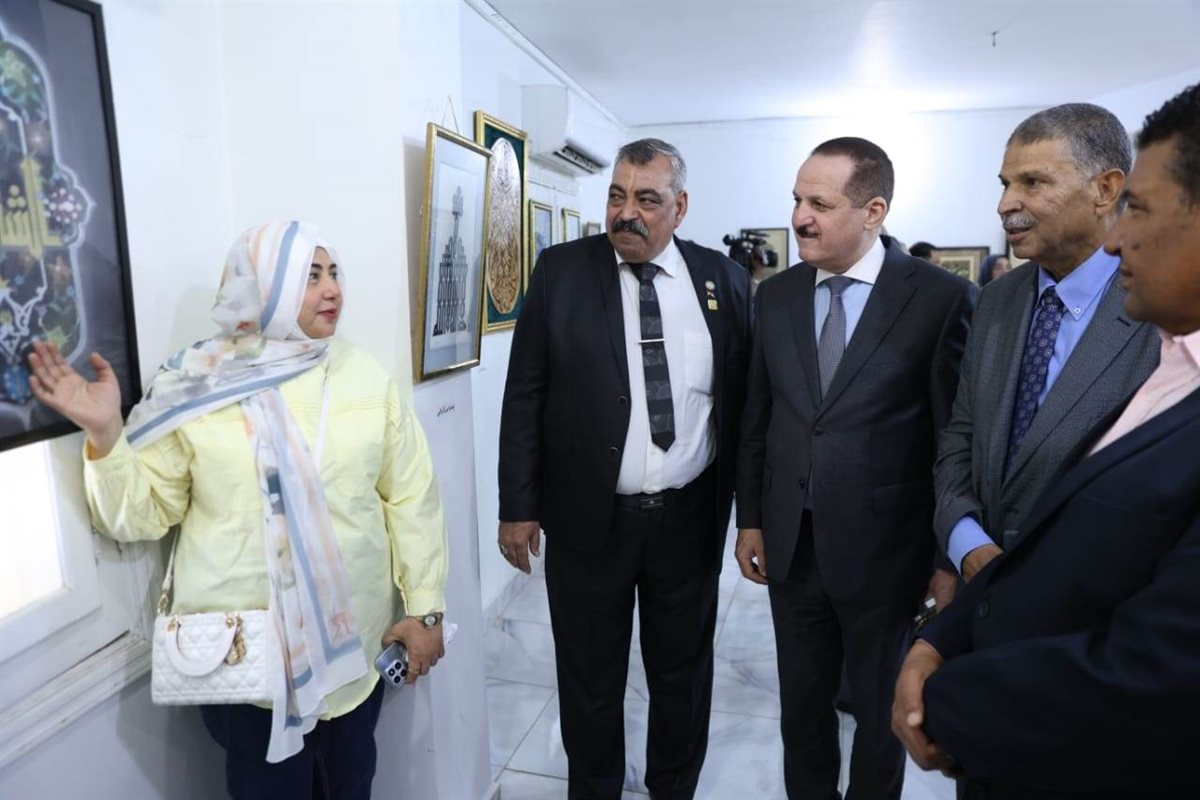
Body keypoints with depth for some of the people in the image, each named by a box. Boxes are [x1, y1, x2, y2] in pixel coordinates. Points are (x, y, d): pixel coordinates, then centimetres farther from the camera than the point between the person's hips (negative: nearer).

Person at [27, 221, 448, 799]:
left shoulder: (366, 379, -1)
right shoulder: (193, 390, -6)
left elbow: (410, 499, 1)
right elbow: (141, 513, -3)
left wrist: (424, 606, 0)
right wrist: (104, 434, -19)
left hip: (351, 646, 2)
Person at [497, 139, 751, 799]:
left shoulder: (721, 279, 0)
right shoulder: (561, 271, -4)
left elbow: (742, 398, 4)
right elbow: (524, 396, -3)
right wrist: (518, 505, -6)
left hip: (690, 517, 2)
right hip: (588, 517, -1)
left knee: (684, 674, 20)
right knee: (589, 678, 16)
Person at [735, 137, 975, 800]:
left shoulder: (941, 298, -12)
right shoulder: (774, 296, 2)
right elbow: (756, 418, 6)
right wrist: (750, 520, 8)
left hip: (885, 548, -3)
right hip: (791, 543, 4)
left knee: (881, 710, 19)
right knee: (802, 701, 20)